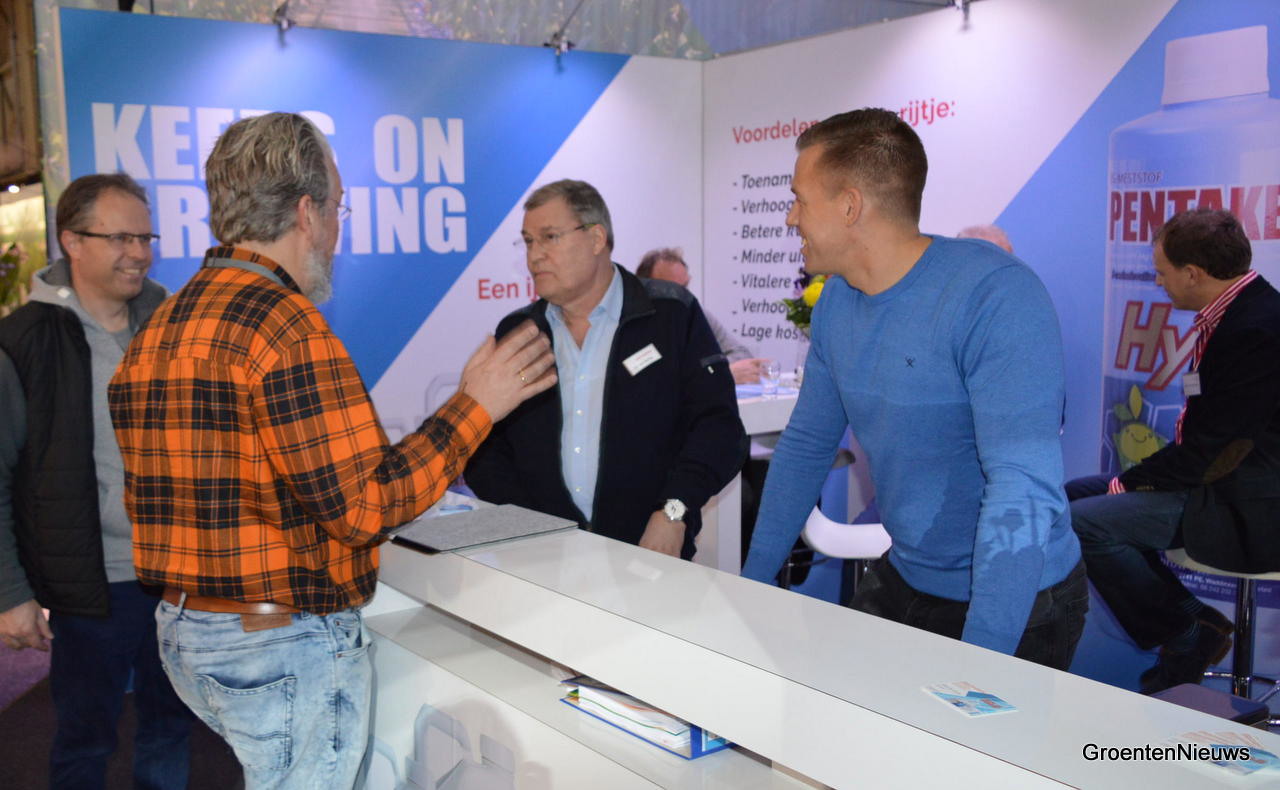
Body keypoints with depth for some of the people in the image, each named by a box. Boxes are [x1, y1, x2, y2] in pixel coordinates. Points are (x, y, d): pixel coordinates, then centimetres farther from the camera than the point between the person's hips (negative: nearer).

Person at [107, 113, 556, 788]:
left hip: (183, 631, 9)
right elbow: (361, 508, -22)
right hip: (285, 647, -9)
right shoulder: (286, 325, -21)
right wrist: (473, 408, -14)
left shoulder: (157, 331, 8)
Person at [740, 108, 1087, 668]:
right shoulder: (836, 302, -1)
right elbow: (805, 446, 8)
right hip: (902, 580, 7)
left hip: (1015, 603, -6)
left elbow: (1024, 490, -32)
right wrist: (752, 583, 7)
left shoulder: (995, 295, -25)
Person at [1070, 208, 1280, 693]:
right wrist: (1134, 480, 3)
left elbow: (1211, 446, -22)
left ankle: (1187, 638, -2)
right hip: (1222, 480, 11)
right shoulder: (1241, 313, 9)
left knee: (1083, 522, -22)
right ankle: (1193, 619, 11)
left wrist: (1129, 484, -11)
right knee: (1074, 493, 10)